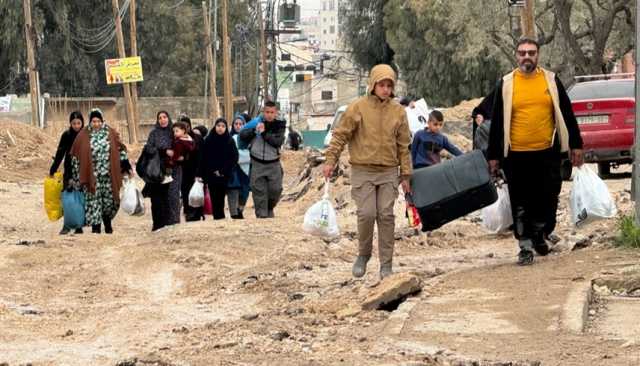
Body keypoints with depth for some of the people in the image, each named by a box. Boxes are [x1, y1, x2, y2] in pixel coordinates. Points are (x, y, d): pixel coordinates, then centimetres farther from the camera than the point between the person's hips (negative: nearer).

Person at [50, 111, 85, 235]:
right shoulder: (67, 135, 0)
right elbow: (60, 153, 3)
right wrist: (53, 170, 3)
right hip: (69, 172, 0)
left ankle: (79, 226, 9)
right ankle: (67, 225, -8)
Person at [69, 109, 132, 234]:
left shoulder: (111, 133, 3)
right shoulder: (83, 135, -2)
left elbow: (120, 150, 9)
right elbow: (75, 157, 1)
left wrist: (127, 167, 4)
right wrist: (75, 177, 0)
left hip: (109, 176, 2)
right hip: (92, 177, -2)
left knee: (109, 201, 10)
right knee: (94, 203, -4)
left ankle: (107, 223, 33)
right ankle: (96, 228, 2)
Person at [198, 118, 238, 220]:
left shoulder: (230, 141, 2)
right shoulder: (208, 140, 3)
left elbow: (234, 158, -1)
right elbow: (203, 158, 2)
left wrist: (223, 171, -8)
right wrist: (200, 174, -5)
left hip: (224, 175, 0)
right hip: (211, 175, 0)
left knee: (221, 197, -1)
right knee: (214, 198, -3)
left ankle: (220, 217, 3)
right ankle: (217, 217, -1)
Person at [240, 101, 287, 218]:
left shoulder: (279, 125, -1)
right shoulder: (256, 122, 0)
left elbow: (278, 142, -16)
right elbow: (242, 136, -6)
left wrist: (264, 133, -23)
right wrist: (254, 130, -20)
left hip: (273, 164, 0)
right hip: (257, 163, 0)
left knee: (276, 190, 0)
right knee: (259, 191, -2)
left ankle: (269, 209, 27)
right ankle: (261, 215, 4)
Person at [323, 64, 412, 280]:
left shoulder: (398, 111, 5)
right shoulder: (358, 108, -3)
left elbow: (403, 146, 10)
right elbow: (341, 136, 0)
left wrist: (405, 175, 8)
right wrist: (330, 161, -6)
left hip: (388, 172, 2)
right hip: (363, 172, -2)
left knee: (386, 216, 0)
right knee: (367, 214, -9)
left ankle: (386, 265, 7)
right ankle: (363, 255, 15)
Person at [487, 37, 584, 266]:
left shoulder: (551, 80, 5)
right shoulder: (506, 84, 3)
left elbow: (567, 114, 9)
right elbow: (497, 122, 5)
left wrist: (576, 145, 6)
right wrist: (494, 156, 2)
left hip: (547, 153, 1)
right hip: (517, 156, -1)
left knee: (548, 199, 5)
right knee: (521, 204, 2)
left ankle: (540, 235, 27)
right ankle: (525, 247, 11)